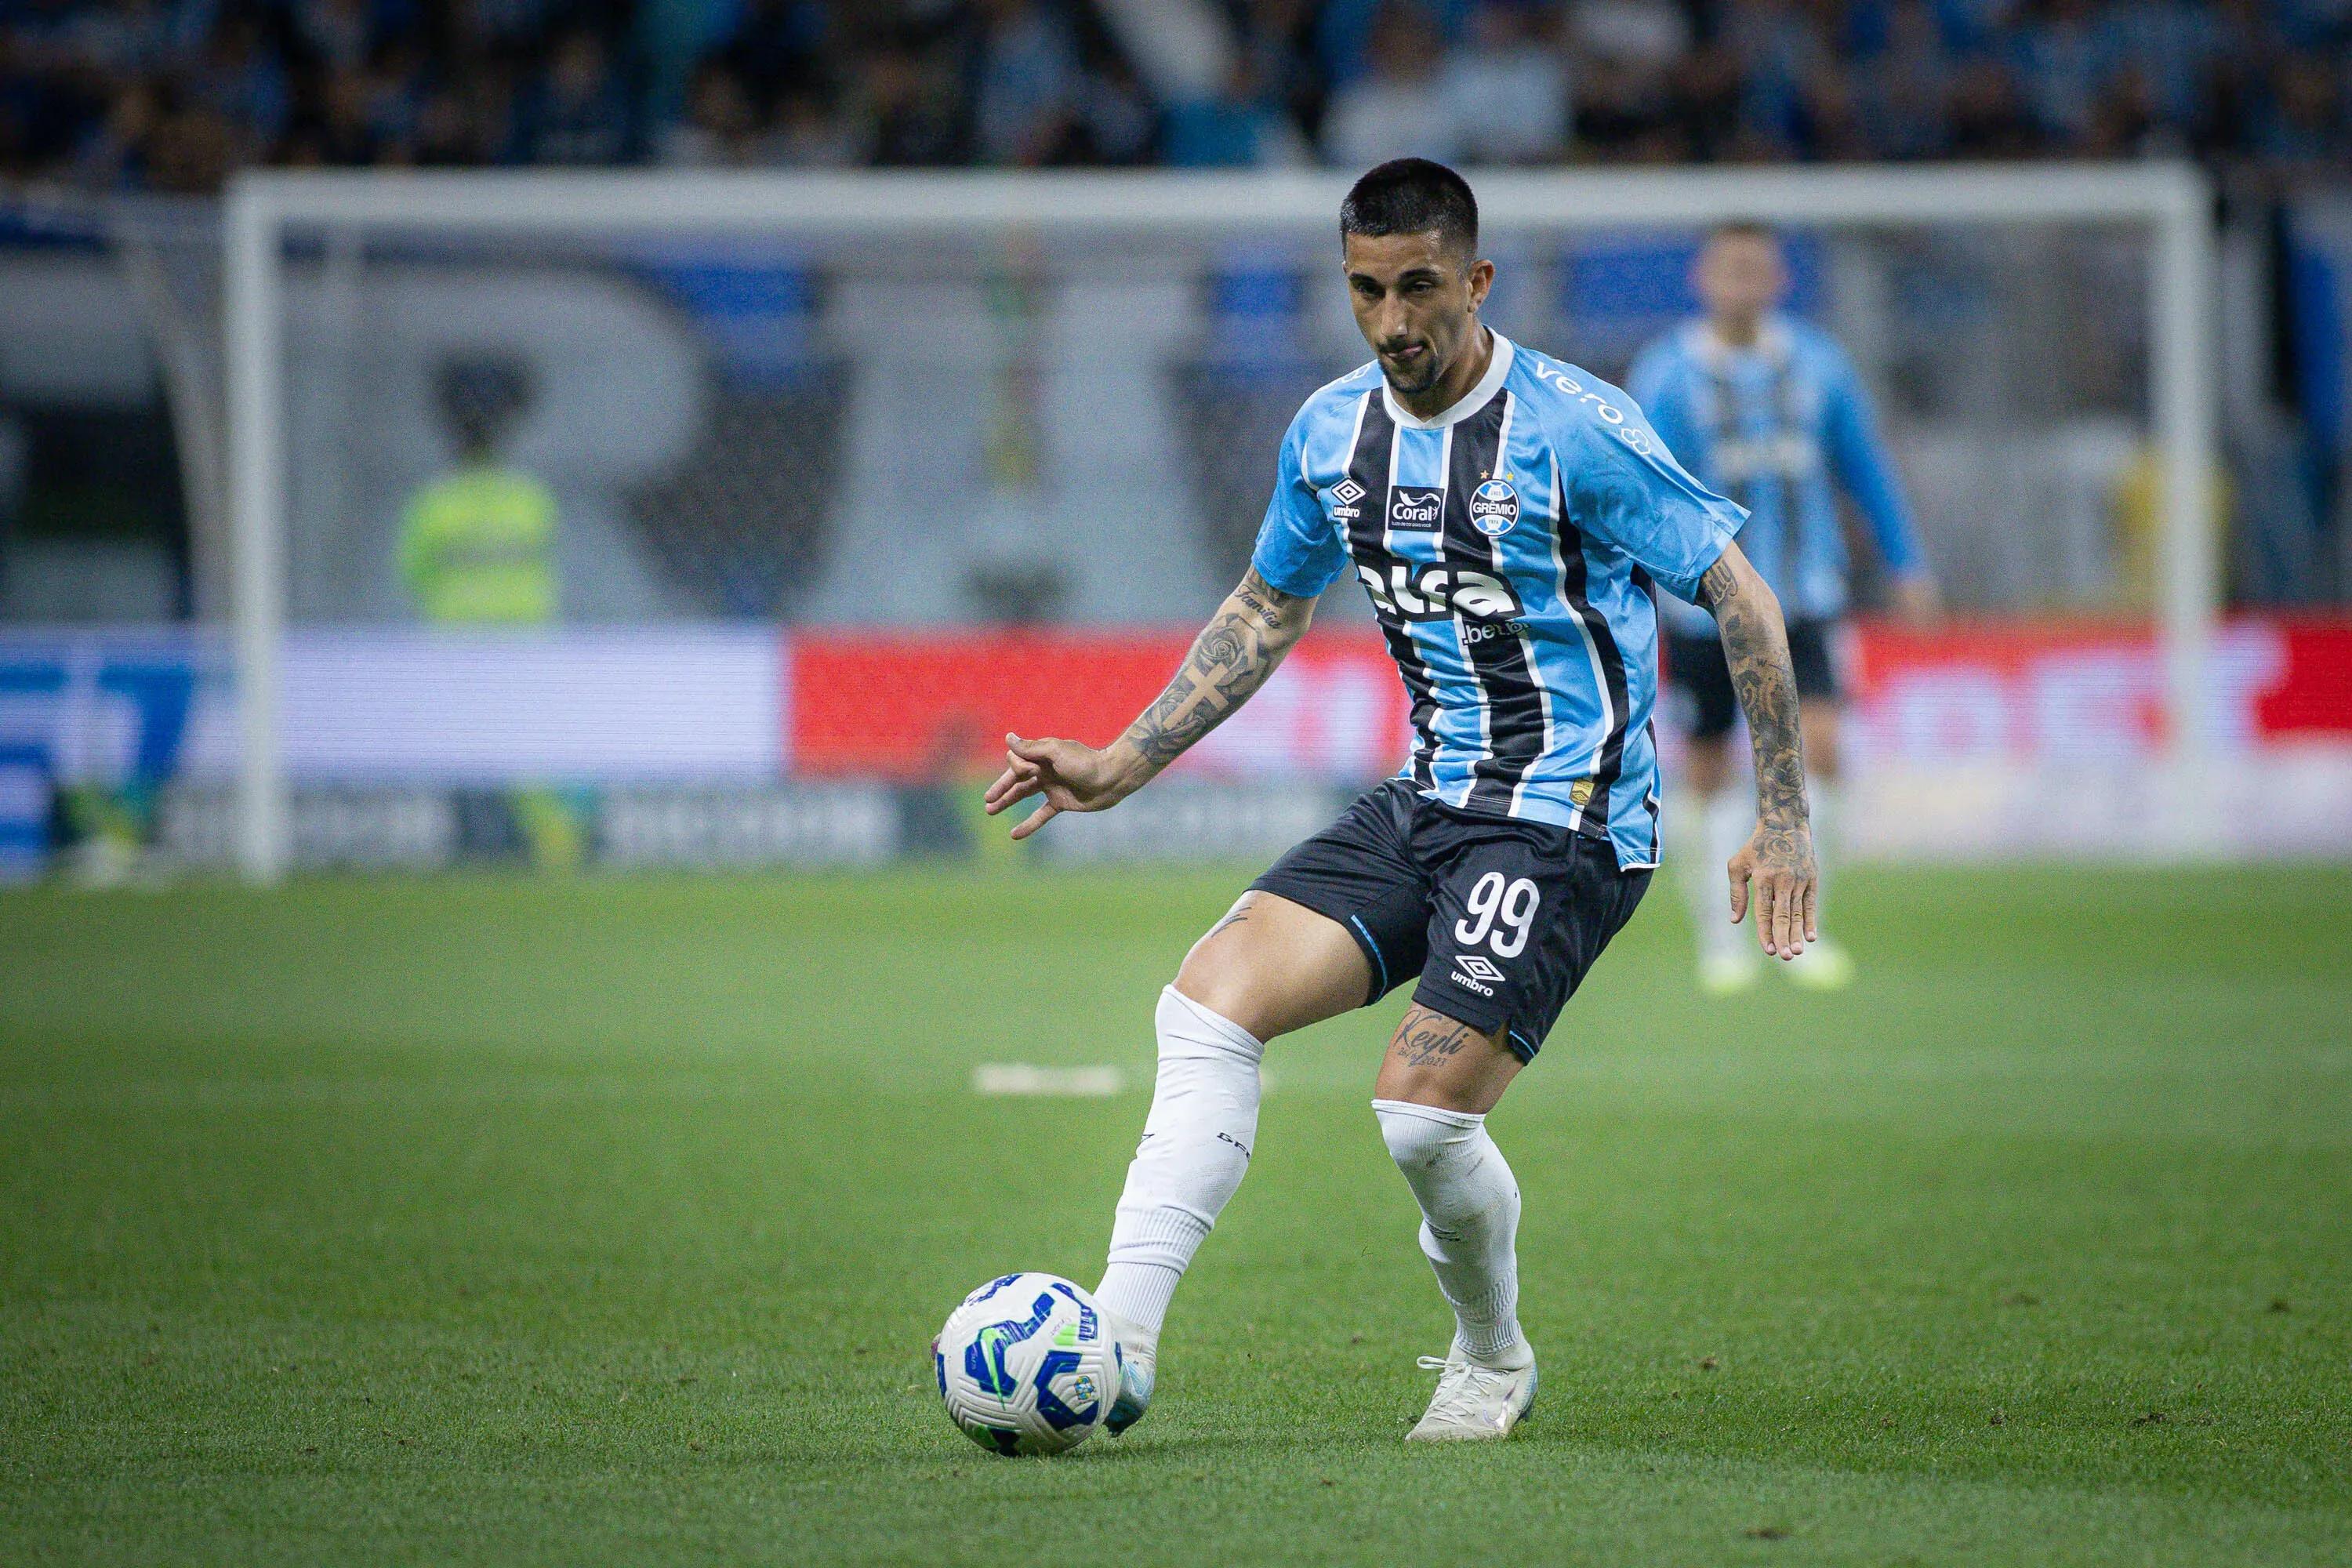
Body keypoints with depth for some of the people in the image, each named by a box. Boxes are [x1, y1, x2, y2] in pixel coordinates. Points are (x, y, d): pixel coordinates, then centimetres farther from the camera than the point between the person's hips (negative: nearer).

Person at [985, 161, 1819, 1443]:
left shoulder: (1575, 431, -14)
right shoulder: (1333, 434, 5)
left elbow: (1739, 598, -9)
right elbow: (1266, 610, 21)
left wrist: (1782, 815, -13)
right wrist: (1124, 766, 15)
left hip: (1571, 822, -6)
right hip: (1425, 805, 6)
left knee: (1424, 1107, -18)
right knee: (1212, 996, -14)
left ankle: (1493, 1360, 12)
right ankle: (1118, 1345, -17)